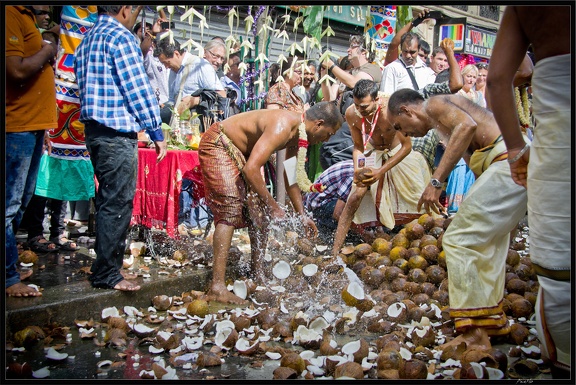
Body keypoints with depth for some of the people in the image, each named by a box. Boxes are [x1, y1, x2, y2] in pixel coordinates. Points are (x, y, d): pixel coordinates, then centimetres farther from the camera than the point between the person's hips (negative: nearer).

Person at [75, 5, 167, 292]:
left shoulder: (87, 40, 20)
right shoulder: (120, 36, -9)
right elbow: (138, 88, -13)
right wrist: (156, 132, -10)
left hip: (94, 129, 10)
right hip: (117, 131, -10)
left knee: (108, 200, 16)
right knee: (117, 203, -5)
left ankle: (104, 264, 25)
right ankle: (107, 273, 2)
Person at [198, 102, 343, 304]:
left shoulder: (298, 132, 1)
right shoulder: (281, 127, -30)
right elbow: (250, 169, -37)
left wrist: (302, 215, 12)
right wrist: (273, 206, -27)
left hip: (240, 151, 10)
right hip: (218, 144, -10)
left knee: (260, 213, 7)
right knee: (230, 210, -21)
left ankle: (258, 275, 18)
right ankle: (217, 286, -22)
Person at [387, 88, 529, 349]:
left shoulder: (435, 104, -3)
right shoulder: (443, 120, 26)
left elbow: (467, 125, -24)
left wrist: (436, 181, -27)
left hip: (509, 161, -10)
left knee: (458, 240, -10)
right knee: (487, 243, 19)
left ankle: (476, 335, -8)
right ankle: (493, 320, 31)